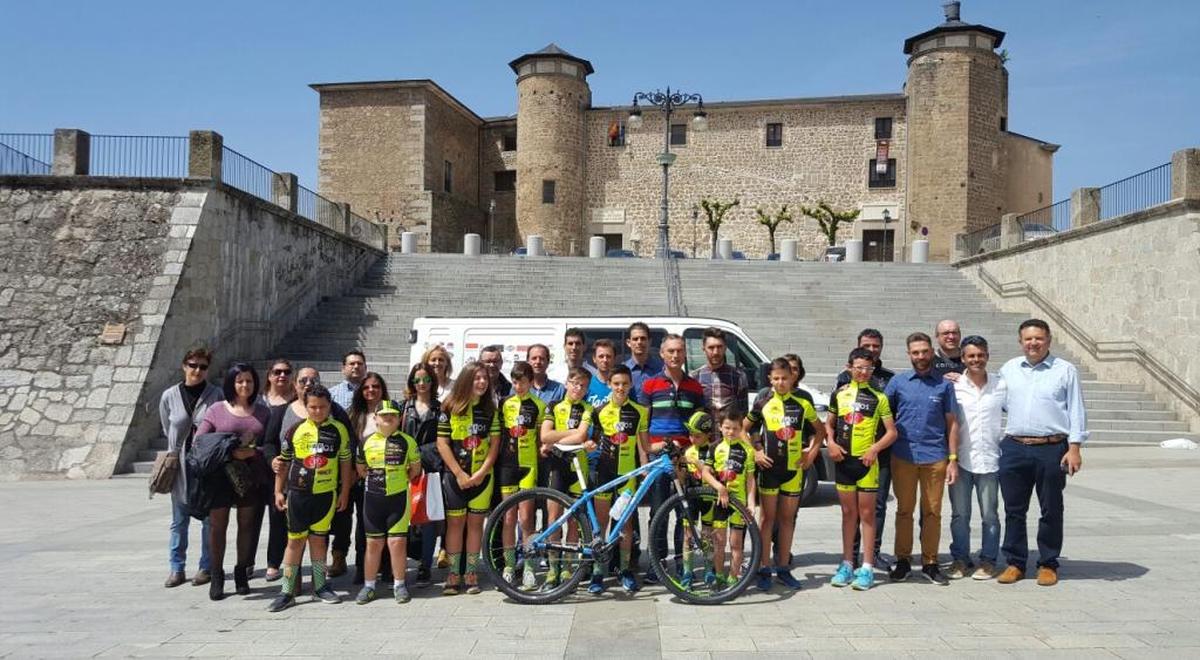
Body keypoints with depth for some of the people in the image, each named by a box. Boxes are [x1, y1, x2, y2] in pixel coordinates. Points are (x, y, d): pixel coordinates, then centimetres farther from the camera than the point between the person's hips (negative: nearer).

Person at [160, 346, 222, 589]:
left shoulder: (216, 394, -5)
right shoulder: (169, 396, 2)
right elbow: (167, 430, 14)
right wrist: (179, 451, 11)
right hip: (180, 465, 2)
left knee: (210, 519, 5)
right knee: (179, 520, 8)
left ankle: (206, 567, 15)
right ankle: (176, 568, 16)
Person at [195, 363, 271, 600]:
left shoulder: (262, 412, 8)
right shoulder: (217, 410, 2)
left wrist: (253, 452, -15)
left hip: (251, 476, 2)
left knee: (246, 524, 8)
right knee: (217, 525, 1)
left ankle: (242, 573, 23)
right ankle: (216, 576, 14)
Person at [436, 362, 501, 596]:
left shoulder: (490, 410, 5)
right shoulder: (450, 408, -3)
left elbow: (494, 444, 2)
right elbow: (442, 444, -5)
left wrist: (481, 473, -9)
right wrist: (459, 474, -11)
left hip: (482, 476, 2)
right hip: (455, 476, -2)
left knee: (475, 523, 5)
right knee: (455, 523, 2)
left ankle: (470, 573, 13)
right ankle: (454, 573, 9)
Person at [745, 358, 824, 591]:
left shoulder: (802, 403, 3)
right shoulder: (763, 402, -1)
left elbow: (820, 430, 16)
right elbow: (743, 428, 7)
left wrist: (812, 453, 5)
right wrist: (755, 452, -2)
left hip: (794, 467, 2)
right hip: (769, 466, -2)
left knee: (788, 518, 9)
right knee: (767, 517, 3)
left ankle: (783, 568, 19)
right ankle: (764, 569, 9)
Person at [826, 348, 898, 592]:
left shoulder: (879, 398, 0)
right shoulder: (839, 394, 7)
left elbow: (892, 432, -2)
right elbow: (828, 424, 15)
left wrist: (875, 448, -17)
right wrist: (830, 443, -3)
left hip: (867, 461, -3)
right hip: (843, 460, 3)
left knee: (867, 513, 2)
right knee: (848, 513, 10)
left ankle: (867, 567, 8)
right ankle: (847, 564, 18)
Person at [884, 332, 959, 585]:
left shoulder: (944, 384, 6)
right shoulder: (898, 382, 5)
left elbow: (952, 423, 6)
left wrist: (953, 459, 0)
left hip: (935, 457, 0)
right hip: (903, 456, 0)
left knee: (932, 512, 5)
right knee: (904, 510, 6)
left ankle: (930, 563, 14)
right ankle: (903, 560, 15)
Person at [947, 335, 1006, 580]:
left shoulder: (1001, 386, 1)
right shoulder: (953, 385, -2)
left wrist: (1005, 439, 1)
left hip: (989, 459, 0)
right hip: (961, 459, 0)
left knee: (989, 515, 7)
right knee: (959, 514, 8)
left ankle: (988, 560, 19)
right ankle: (960, 559, 19)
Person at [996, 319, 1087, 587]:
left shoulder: (1065, 370, 1)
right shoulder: (1008, 369, 12)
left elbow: (1076, 411, -1)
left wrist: (1075, 447, -7)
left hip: (1052, 449, -3)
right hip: (1013, 449, 3)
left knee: (1051, 510, 7)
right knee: (1014, 510, 7)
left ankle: (1048, 565, 19)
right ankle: (1015, 563, 18)